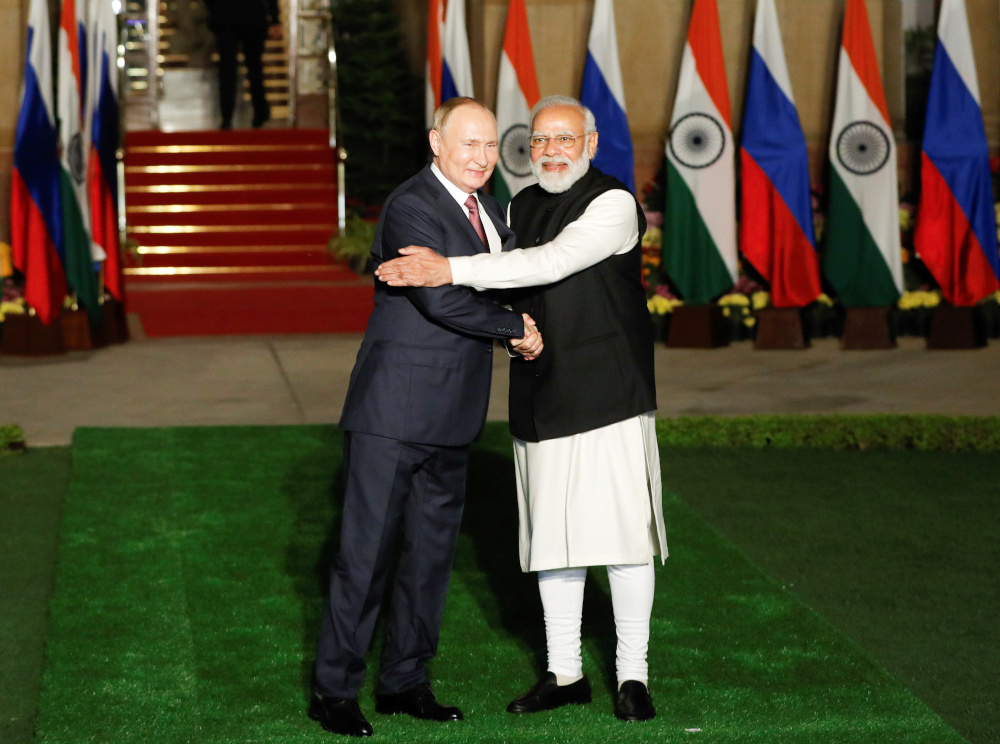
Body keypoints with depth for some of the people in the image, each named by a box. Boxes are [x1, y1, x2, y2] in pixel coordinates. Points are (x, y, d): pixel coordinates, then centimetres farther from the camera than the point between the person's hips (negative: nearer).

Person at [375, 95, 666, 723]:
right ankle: (565, 674, 20)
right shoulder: (520, 207, 14)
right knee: (552, 536, 9)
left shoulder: (613, 204, -9)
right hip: (541, 402, 6)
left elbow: (553, 262, -23)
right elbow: (501, 288, 25)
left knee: (622, 532, -4)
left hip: (608, 399, -6)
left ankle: (634, 675, 8)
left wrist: (453, 270, -27)